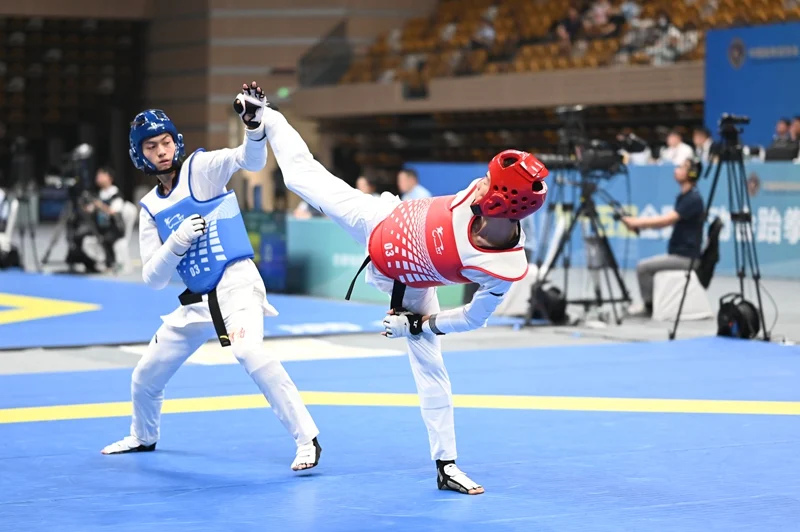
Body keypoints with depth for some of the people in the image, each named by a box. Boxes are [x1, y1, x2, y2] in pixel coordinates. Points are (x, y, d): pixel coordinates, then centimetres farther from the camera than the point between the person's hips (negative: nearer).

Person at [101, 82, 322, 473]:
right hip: (195, 303, 6)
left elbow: (251, 160, -23)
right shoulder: (150, 208, 9)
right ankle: (143, 438, 45)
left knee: (249, 352, -34)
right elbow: (153, 279, 5)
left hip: (237, 284, -6)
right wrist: (178, 241, -12)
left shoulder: (202, 168, -3)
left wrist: (254, 125, -44)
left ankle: (307, 439, -28)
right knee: (146, 376, 15)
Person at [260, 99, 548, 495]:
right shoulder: (484, 192, -33)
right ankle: (265, 117, 45)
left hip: (407, 283, -2)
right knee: (303, 175, 15)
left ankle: (446, 465, 22)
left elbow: (473, 318, -20)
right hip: (383, 222, 2)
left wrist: (417, 325, -16)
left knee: (430, 366, 3)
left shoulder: (505, 268, -39)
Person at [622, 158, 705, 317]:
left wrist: (637, 222, -18)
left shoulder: (693, 199, -17)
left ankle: (649, 306, -1)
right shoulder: (684, 196, 13)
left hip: (685, 257, -10)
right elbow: (667, 221, 15)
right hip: (679, 254, 10)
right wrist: (639, 222, 2)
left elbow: (667, 220, -23)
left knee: (643, 267, -13)